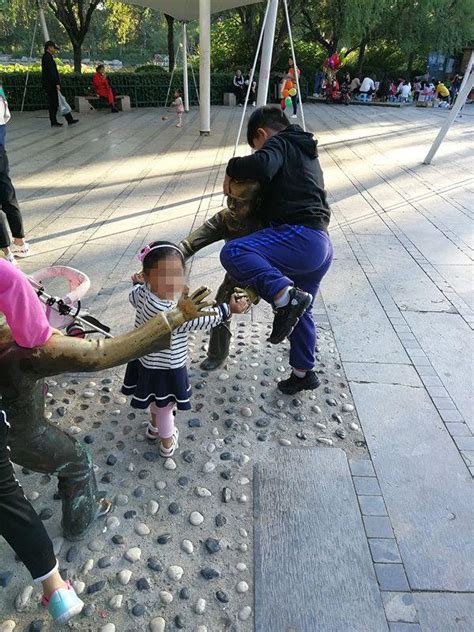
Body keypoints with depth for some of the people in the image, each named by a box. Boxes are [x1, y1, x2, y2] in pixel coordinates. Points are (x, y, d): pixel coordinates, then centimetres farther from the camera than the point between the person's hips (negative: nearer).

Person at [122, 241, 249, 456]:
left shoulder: (144, 292, -15)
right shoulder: (164, 312, -41)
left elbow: (134, 297, 9)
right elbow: (196, 321, -33)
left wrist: (137, 283, 28)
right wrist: (228, 309, -26)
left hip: (150, 361, 8)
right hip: (164, 370, -8)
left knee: (158, 401, 35)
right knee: (165, 408, 20)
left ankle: (155, 426, 62)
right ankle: (167, 443, 46)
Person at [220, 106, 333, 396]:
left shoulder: (279, 142, 3)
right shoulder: (305, 151, 31)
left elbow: (261, 165, -19)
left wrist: (232, 169, 0)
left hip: (301, 236, -10)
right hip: (321, 244, 10)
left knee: (232, 252, -24)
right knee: (300, 312, 22)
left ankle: (286, 295, -33)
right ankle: (304, 373, 37)